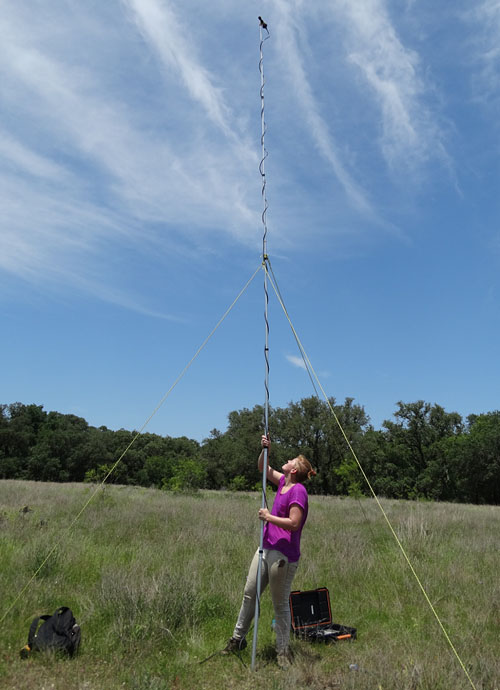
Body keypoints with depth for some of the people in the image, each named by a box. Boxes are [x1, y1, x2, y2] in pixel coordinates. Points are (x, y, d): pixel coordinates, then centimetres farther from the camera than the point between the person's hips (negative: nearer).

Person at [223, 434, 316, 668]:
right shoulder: (283, 482, 6)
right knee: (249, 593, 16)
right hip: (266, 549, 9)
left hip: (283, 556, -9)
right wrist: (265, 449, 4)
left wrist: (268, 516, -17)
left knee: (280, 604, 6)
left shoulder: (298, 490, -18)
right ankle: (238, 638, 32)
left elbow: (293, 523, -25)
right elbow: (264, 469, 19)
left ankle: (283, 651, 24)